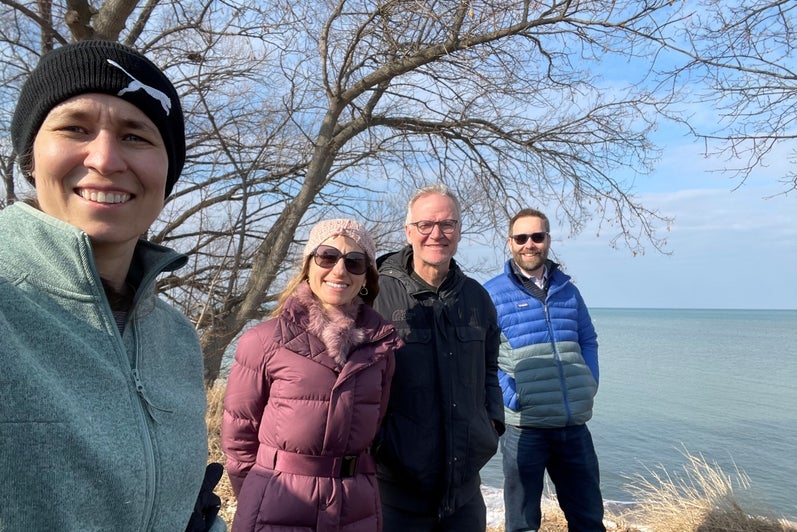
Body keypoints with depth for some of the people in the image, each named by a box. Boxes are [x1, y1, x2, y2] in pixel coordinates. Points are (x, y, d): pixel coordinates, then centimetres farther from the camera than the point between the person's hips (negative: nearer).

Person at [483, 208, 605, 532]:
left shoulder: (567, 289, 10)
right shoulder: (492, 293, -5)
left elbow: (588, 341, 18)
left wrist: (590, 385, 4)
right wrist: (511, 398, -16)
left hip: (575, 424, 5)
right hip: (524, 426, -4)